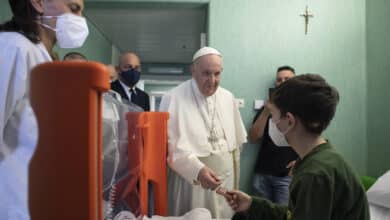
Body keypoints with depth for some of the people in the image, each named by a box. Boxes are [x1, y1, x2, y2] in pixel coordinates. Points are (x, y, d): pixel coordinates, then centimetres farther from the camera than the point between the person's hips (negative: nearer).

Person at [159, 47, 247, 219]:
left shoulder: (228, 98, 6)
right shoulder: (173, 98, -12)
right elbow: (171, 144, -17)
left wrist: (234, 175, 16)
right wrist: (197, 169, -29)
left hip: (226, 178, 5)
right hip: (190, 178, -5)